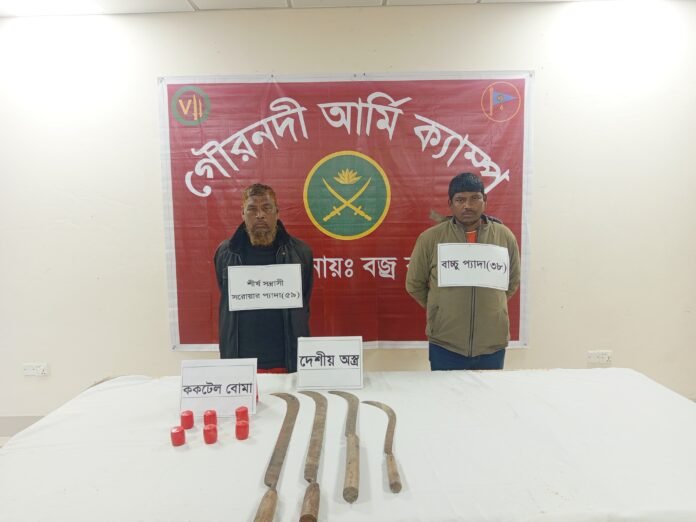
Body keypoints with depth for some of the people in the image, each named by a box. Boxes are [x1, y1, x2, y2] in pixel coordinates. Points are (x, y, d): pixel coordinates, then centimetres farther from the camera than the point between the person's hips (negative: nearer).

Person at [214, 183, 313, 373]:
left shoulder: (300, 252, -2)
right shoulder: (225, 252, 0)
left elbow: (303, 305, 7)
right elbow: (227, 303, 11)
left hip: (288, 361, 0)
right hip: (240, 363, 1)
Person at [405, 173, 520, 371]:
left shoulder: (505, 236, 2)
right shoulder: (430, 238, -4)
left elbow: (512, 282, 14)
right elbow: (414, 284, 4)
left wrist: (489, 307, 8)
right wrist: (441, 311, 5)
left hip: (492, 345, 2)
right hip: (445, 345, -2)